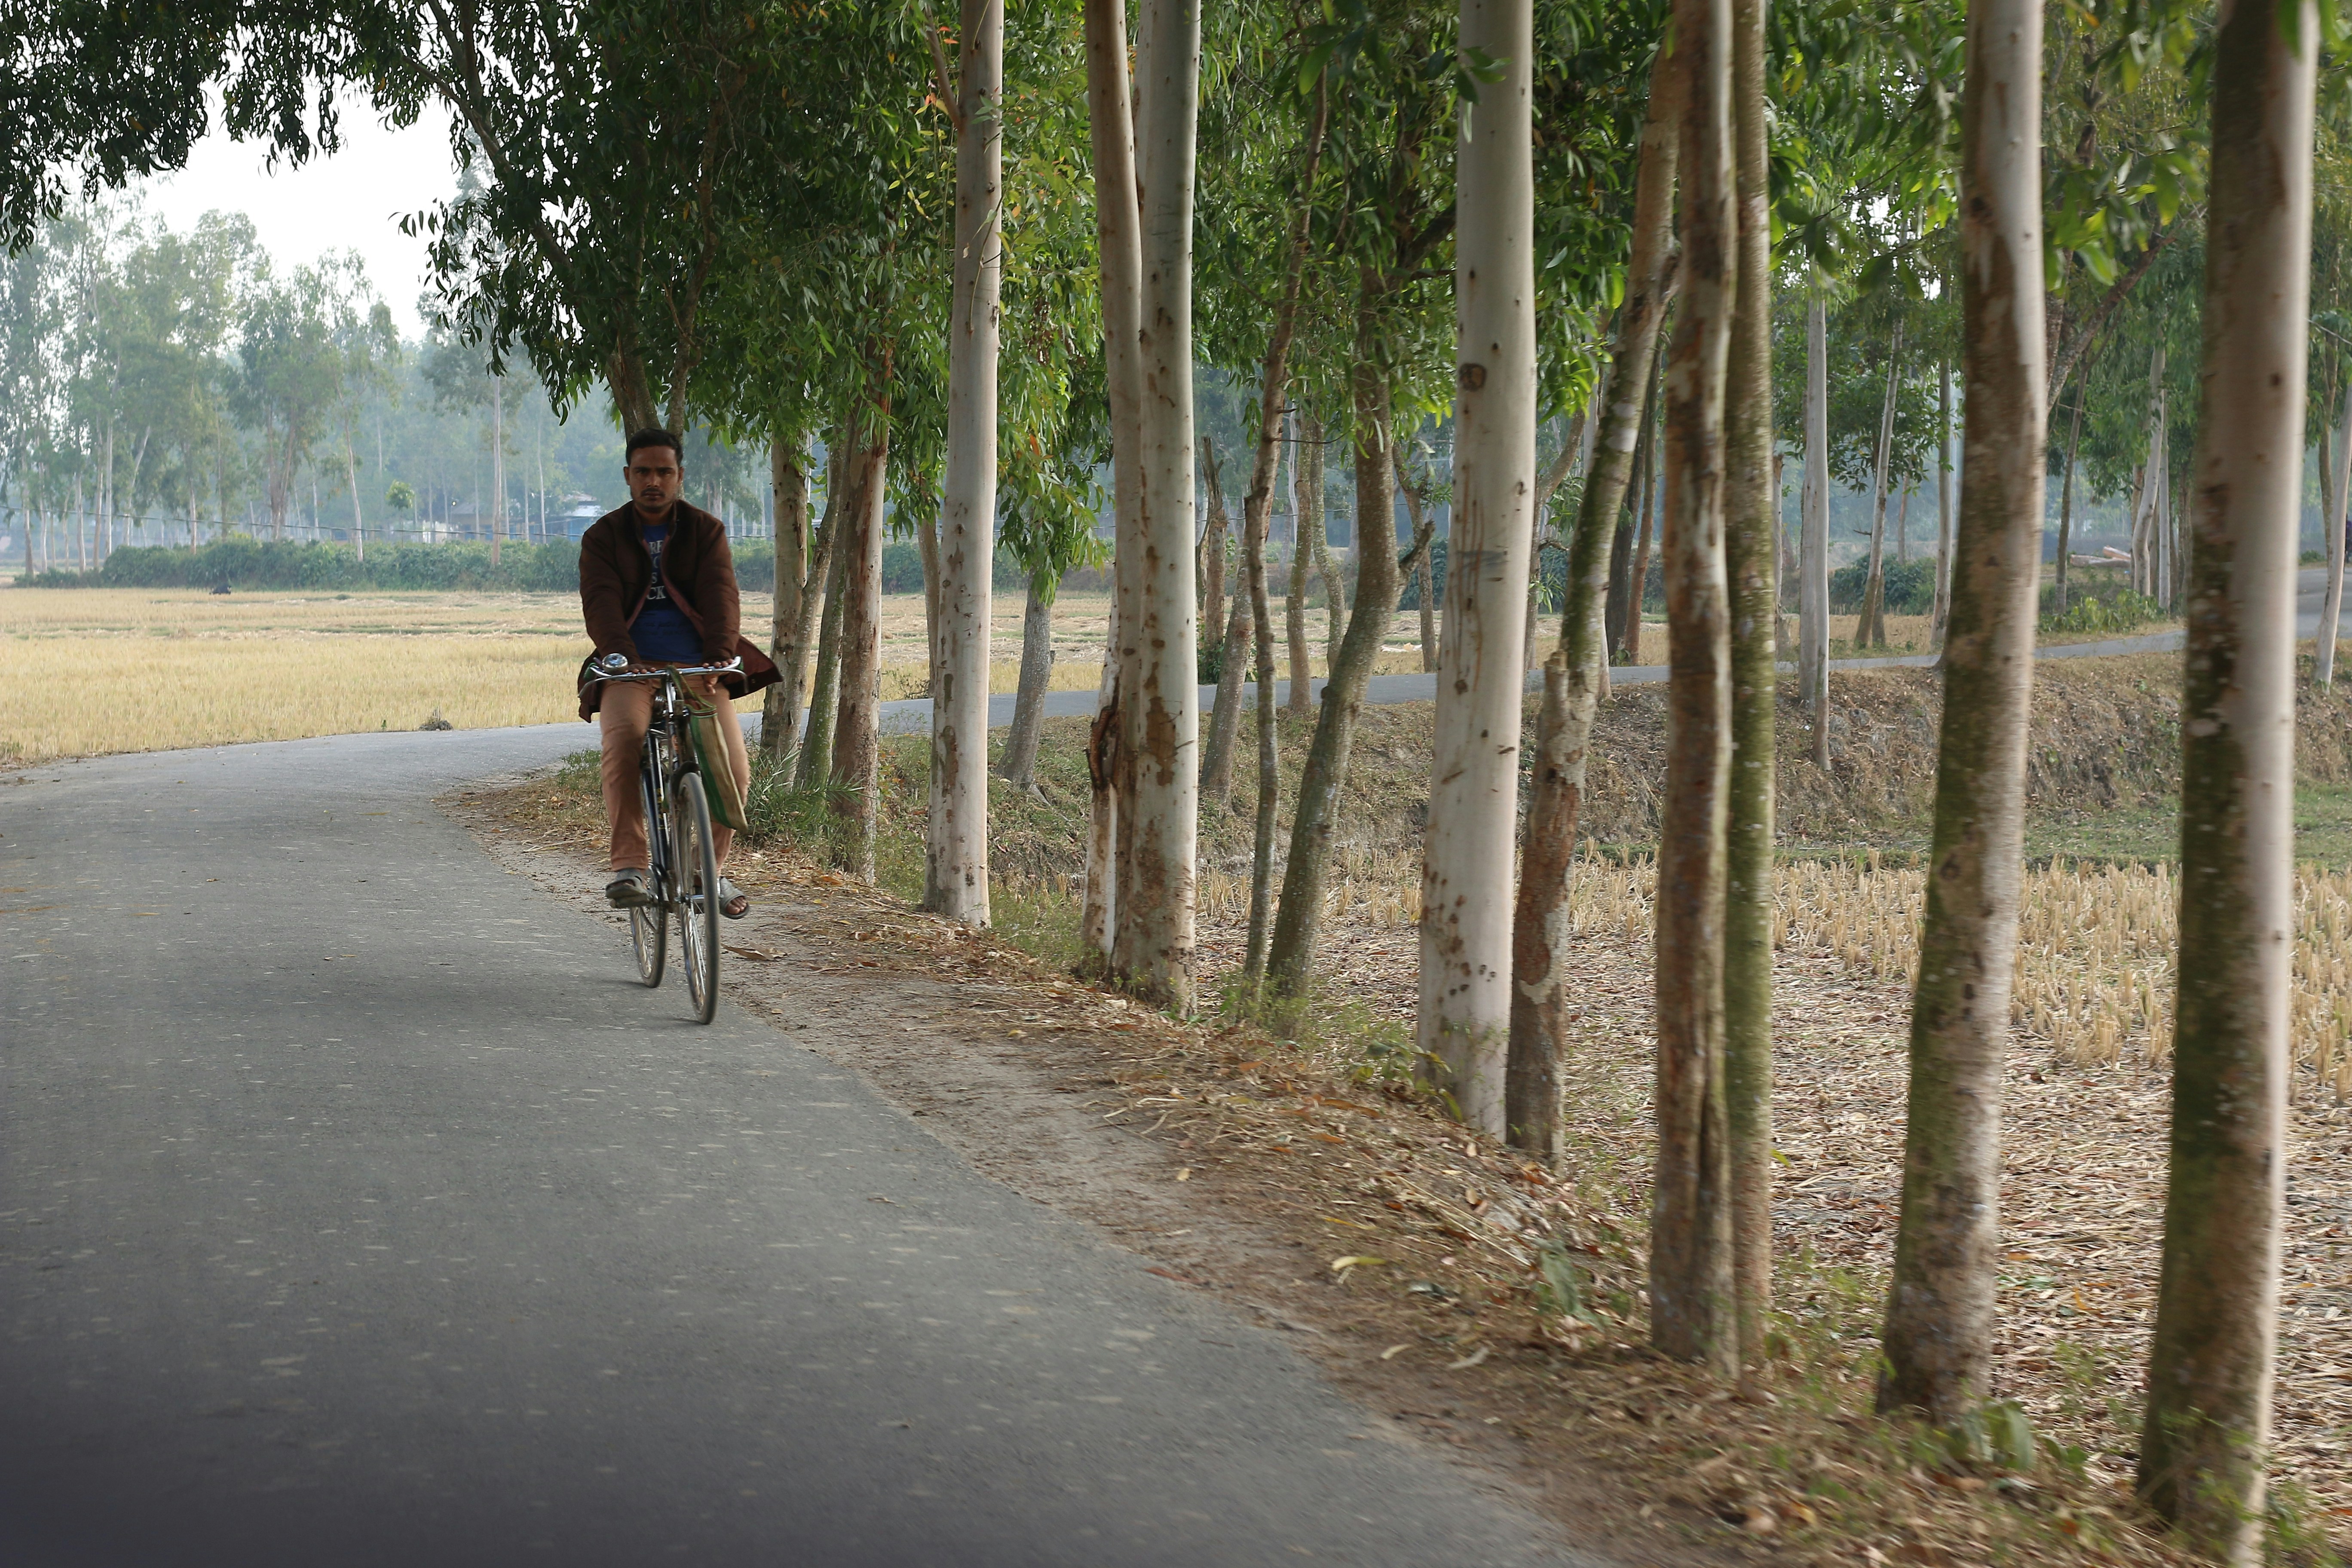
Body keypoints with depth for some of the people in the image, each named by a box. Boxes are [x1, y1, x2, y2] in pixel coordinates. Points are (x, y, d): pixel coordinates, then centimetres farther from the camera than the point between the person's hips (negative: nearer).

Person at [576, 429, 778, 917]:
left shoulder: (706, 531, 9)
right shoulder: (603, 537, 7)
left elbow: (720, 595, -8)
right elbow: (601, 602, -9)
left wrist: (720, 656, -27)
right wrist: (621, 657, -29)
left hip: (698, 669, 1)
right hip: (631, 669, -1)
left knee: (732, 764, -17)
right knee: (623, 738, -33)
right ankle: (629, 867, -32)